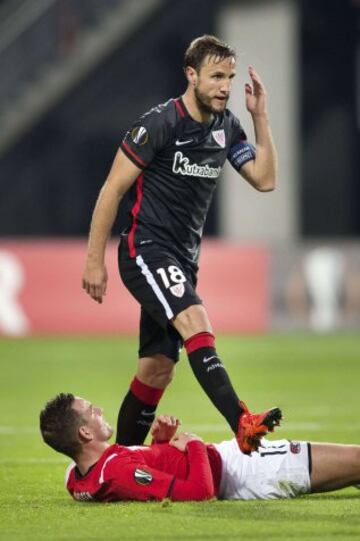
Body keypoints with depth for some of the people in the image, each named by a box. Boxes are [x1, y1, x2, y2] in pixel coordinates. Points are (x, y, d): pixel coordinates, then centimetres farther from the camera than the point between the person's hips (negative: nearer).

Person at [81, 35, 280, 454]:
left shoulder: (226, 127, 8)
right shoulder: (159, 124, -13)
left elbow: (265, 180, 7)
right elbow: (113, 189, -10)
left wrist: (261, 117, -2)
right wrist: (94, 261, -10)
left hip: (182, 261, 8)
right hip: (146, 250, -8)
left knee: (158, 369, 6)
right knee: (196, 323, -30)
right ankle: (242, 423, -43)